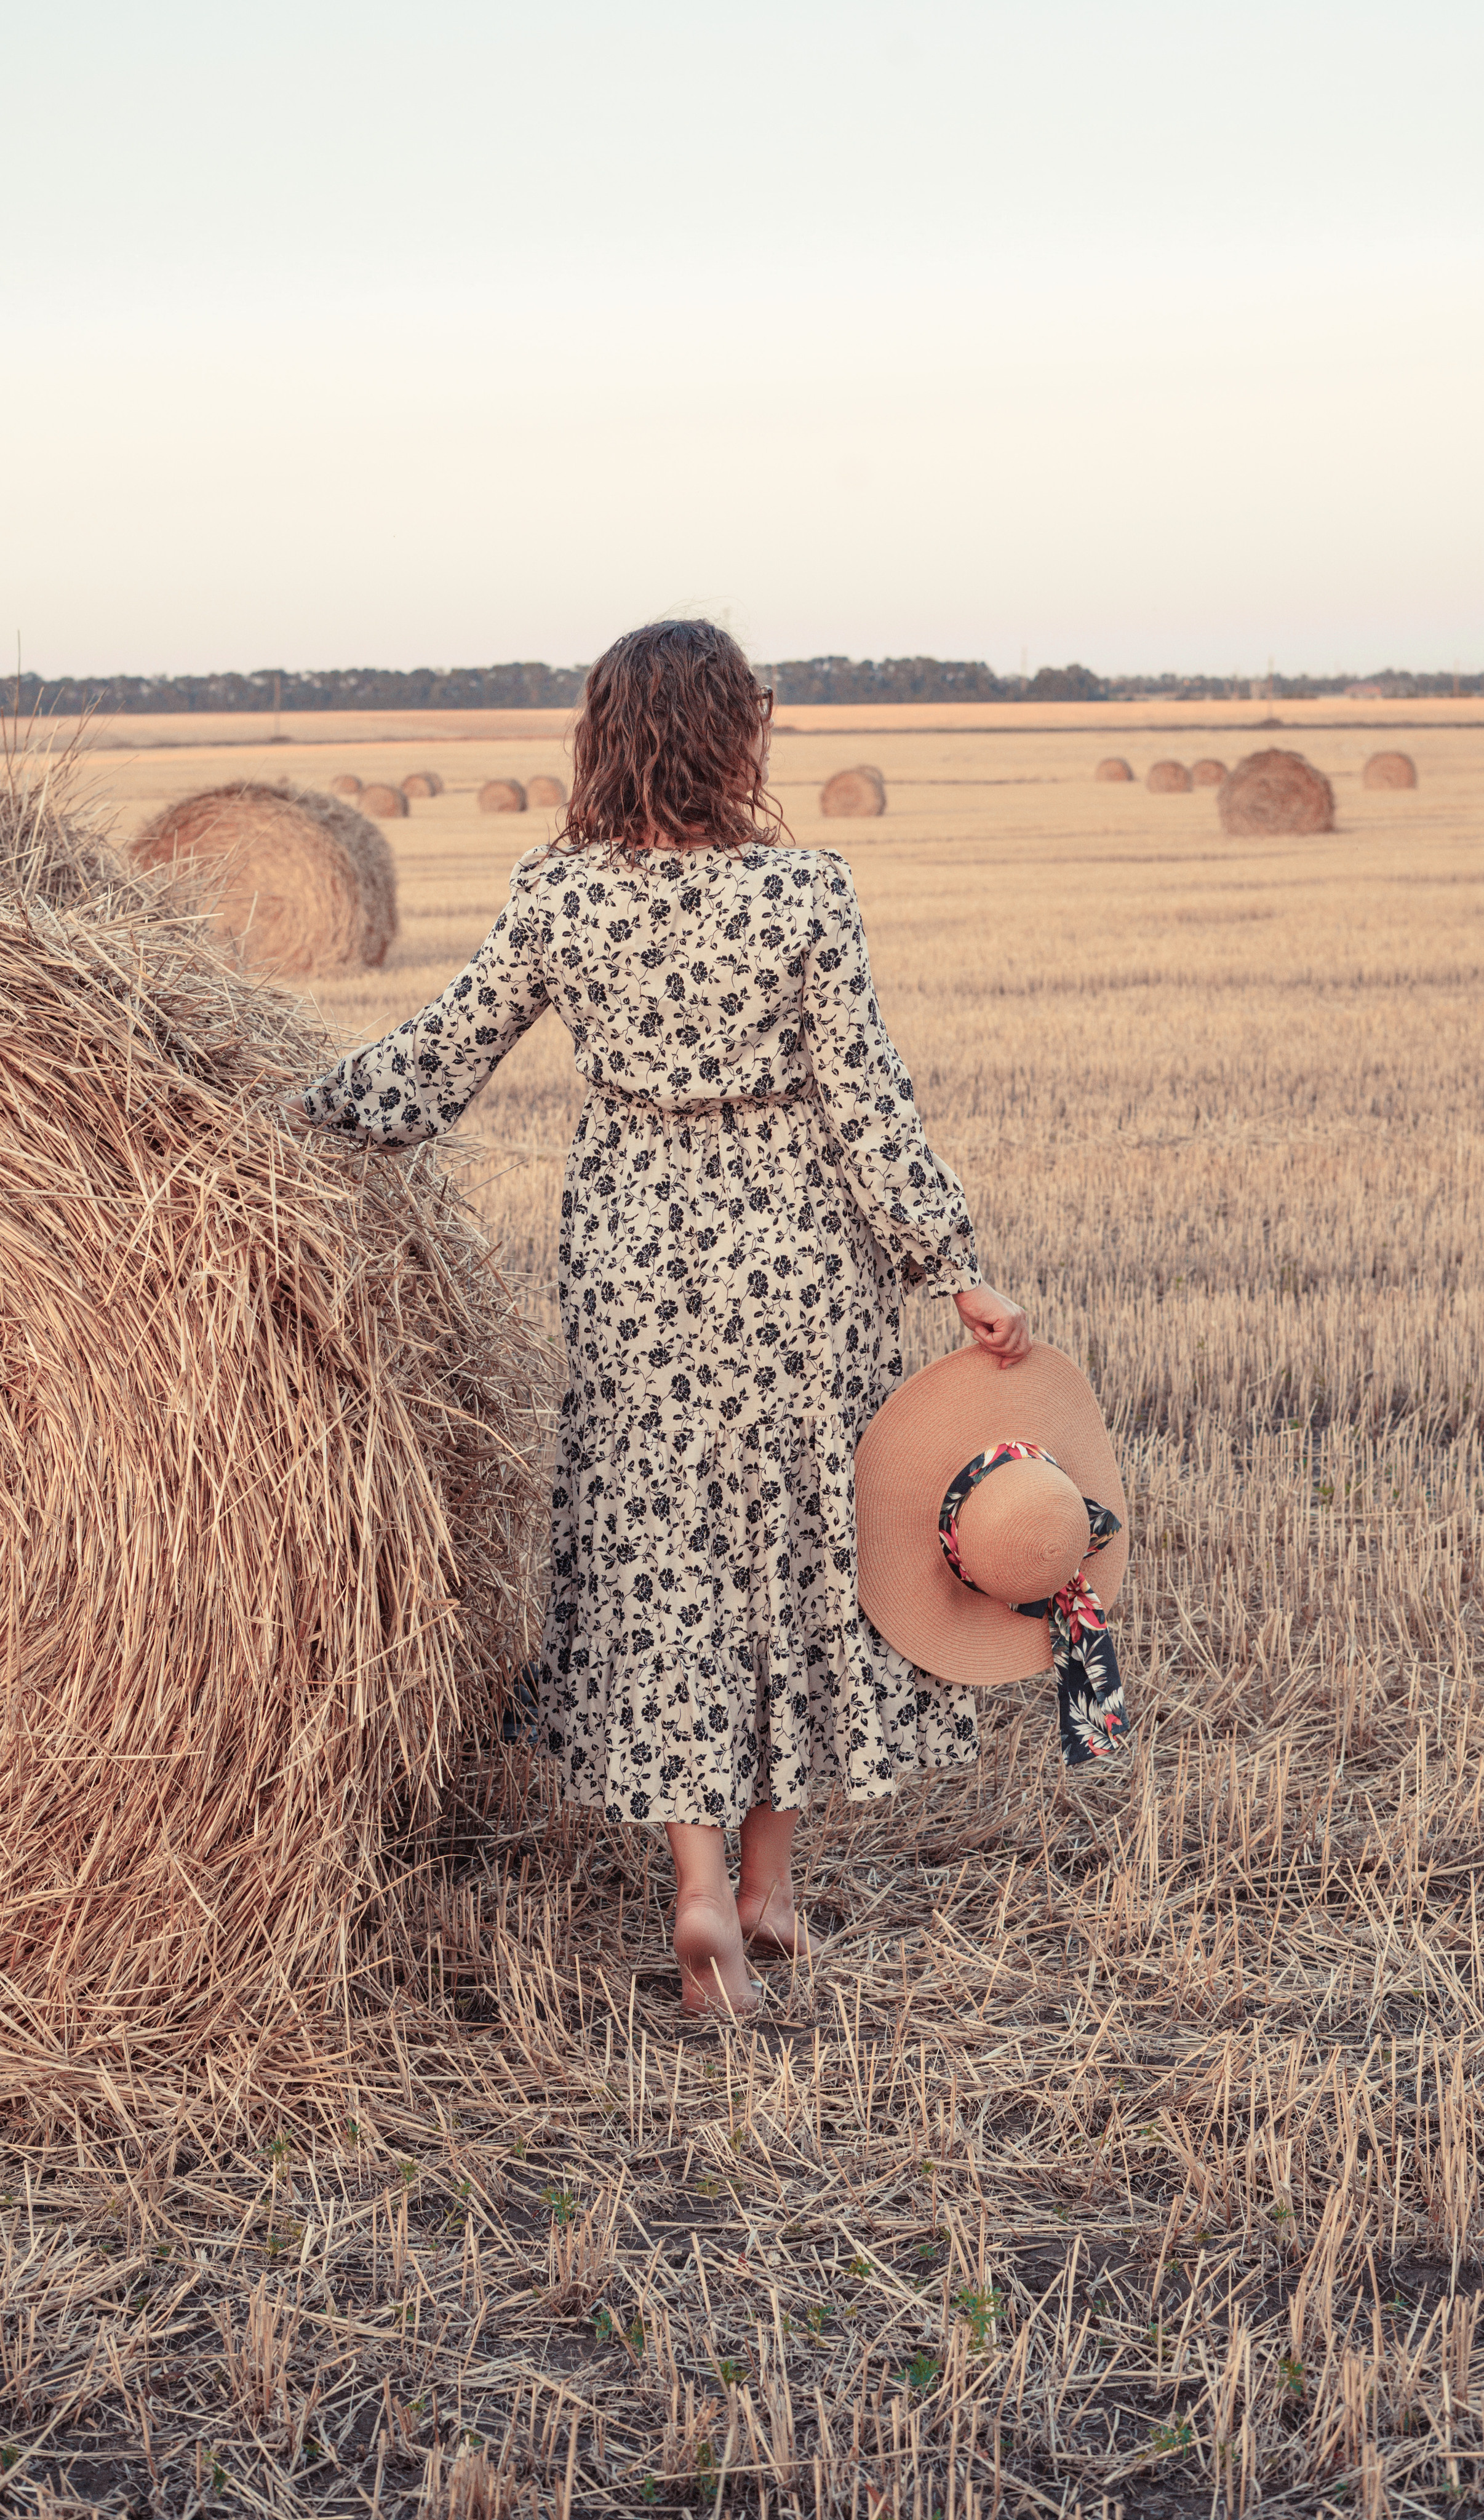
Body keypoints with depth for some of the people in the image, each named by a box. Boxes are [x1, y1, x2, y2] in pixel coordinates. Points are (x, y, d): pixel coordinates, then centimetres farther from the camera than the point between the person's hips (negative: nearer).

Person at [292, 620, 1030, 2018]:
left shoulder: (552, 893, -5)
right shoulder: (803, 892, -12)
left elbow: (436, 1064, -1)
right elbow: (865, 1102, -10)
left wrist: (289, 1110, 13)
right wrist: (956, 1269, -3)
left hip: (627, 1237, 2)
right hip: (791, 1243, -1)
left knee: (651, 1542, 9)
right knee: (793, 1535, 12)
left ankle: (699, 1883, -2)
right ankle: (769, 1874, 22)